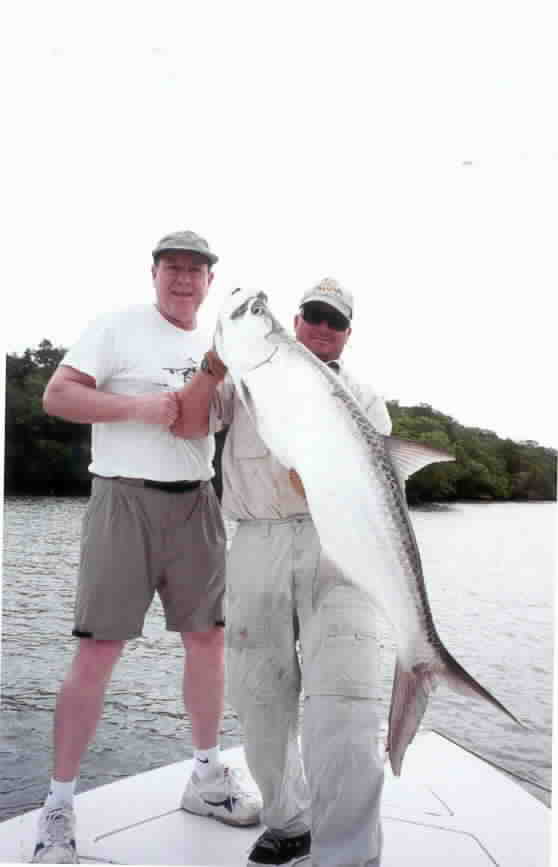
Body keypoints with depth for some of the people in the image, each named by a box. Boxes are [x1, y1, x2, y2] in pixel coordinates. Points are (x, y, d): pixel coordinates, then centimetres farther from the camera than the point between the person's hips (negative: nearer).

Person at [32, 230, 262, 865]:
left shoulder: (215, 346, 15)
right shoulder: (116, 327, -2)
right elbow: (56, 395, -9)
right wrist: (139, 407, -18)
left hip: (196, 503, 6)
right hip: (125, 499, -6)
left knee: (207, 638, 10)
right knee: (97, 651, -5)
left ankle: (207, 777, 28)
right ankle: (58, 806, 11)